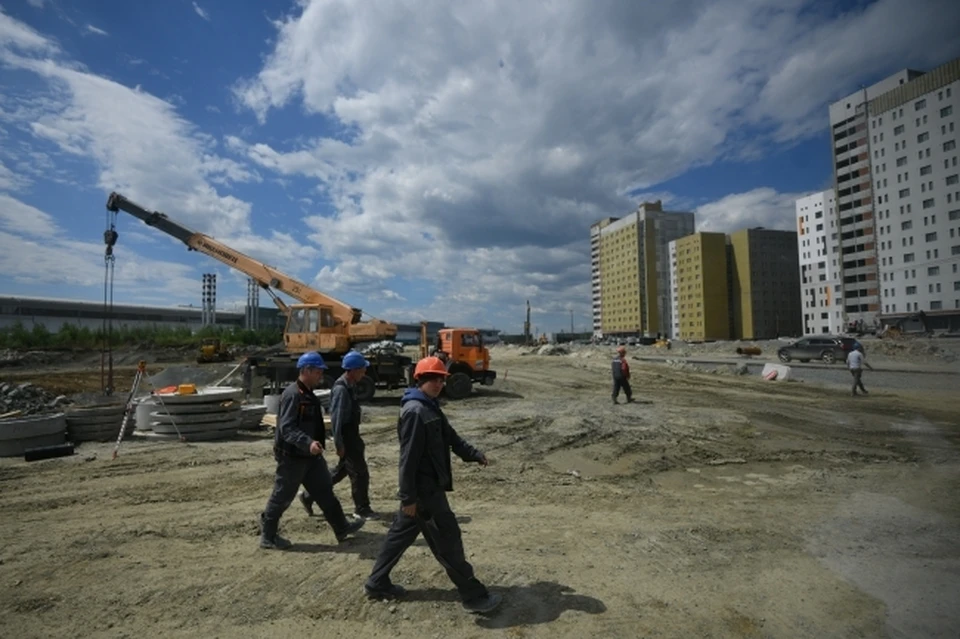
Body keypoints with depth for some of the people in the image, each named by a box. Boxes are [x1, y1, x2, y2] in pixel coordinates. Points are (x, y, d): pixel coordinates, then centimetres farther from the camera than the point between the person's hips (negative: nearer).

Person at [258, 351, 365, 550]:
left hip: (310, 455, 10)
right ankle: (268, 537, 24)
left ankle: (342, 528, 22)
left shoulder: (309, 395, 10)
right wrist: (308, 443, -39)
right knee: (282, 497, 6)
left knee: (324, 490, 13)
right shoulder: (292, 395, -21)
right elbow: (286, 428, -29)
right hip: (292, 456, -9)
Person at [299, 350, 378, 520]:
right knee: (360, 472, 1)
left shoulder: (350, 385, 7)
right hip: (346, 437, -10)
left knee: (342, 470, 20)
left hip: (352, 436, 10)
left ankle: (309, 495, 29)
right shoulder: (341, 389, -22)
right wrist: (339, 444, -21)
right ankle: (362, 509, 16)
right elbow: (336, 418, -23)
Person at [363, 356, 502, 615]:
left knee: (401, 533, 20)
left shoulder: (430, 407, 10)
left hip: (428, 486, 10)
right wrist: (408, 496, -22)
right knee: (448, 539, 0)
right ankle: (474, 596, 13)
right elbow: (408, 457, -23)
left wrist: (474, 454, 2)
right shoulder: (415, 411, -22)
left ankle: (377, 583, 34)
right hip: (424, 488, -10)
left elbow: (450, 437, 13)